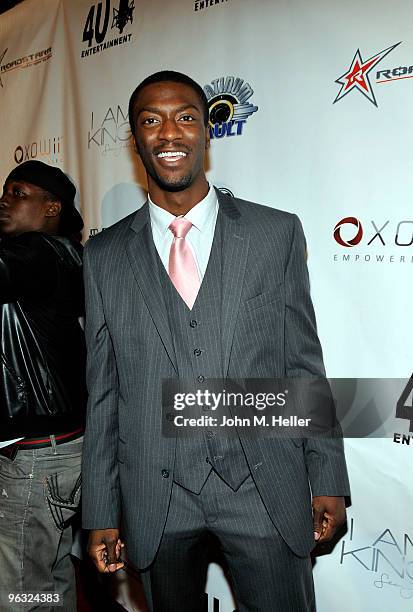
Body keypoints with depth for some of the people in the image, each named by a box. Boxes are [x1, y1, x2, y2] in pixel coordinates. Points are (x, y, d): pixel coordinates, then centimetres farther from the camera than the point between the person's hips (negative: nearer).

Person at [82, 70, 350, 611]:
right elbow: (101, 391, 3)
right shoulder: (104, 257, 2)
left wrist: (328, 481, 0)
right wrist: (101, 512, 4)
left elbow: (305, 363, 1)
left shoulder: (277, 233, -1)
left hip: (266, 488, 0)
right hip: (154, 499, 1)